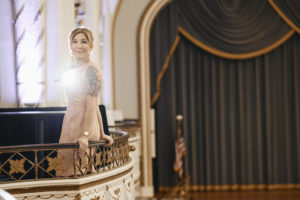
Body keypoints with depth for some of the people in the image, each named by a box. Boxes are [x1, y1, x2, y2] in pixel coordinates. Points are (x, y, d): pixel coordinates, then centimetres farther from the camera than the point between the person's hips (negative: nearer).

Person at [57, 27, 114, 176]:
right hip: (70, 127, 9)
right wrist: (101, 134, 20)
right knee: (64, 173, 8)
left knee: (75, 174, -9)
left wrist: (85, 135, -26)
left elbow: (92, 105, -18)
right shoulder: (72, 70, 16)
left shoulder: (91, 69, -11)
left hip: (84, 126, -9)